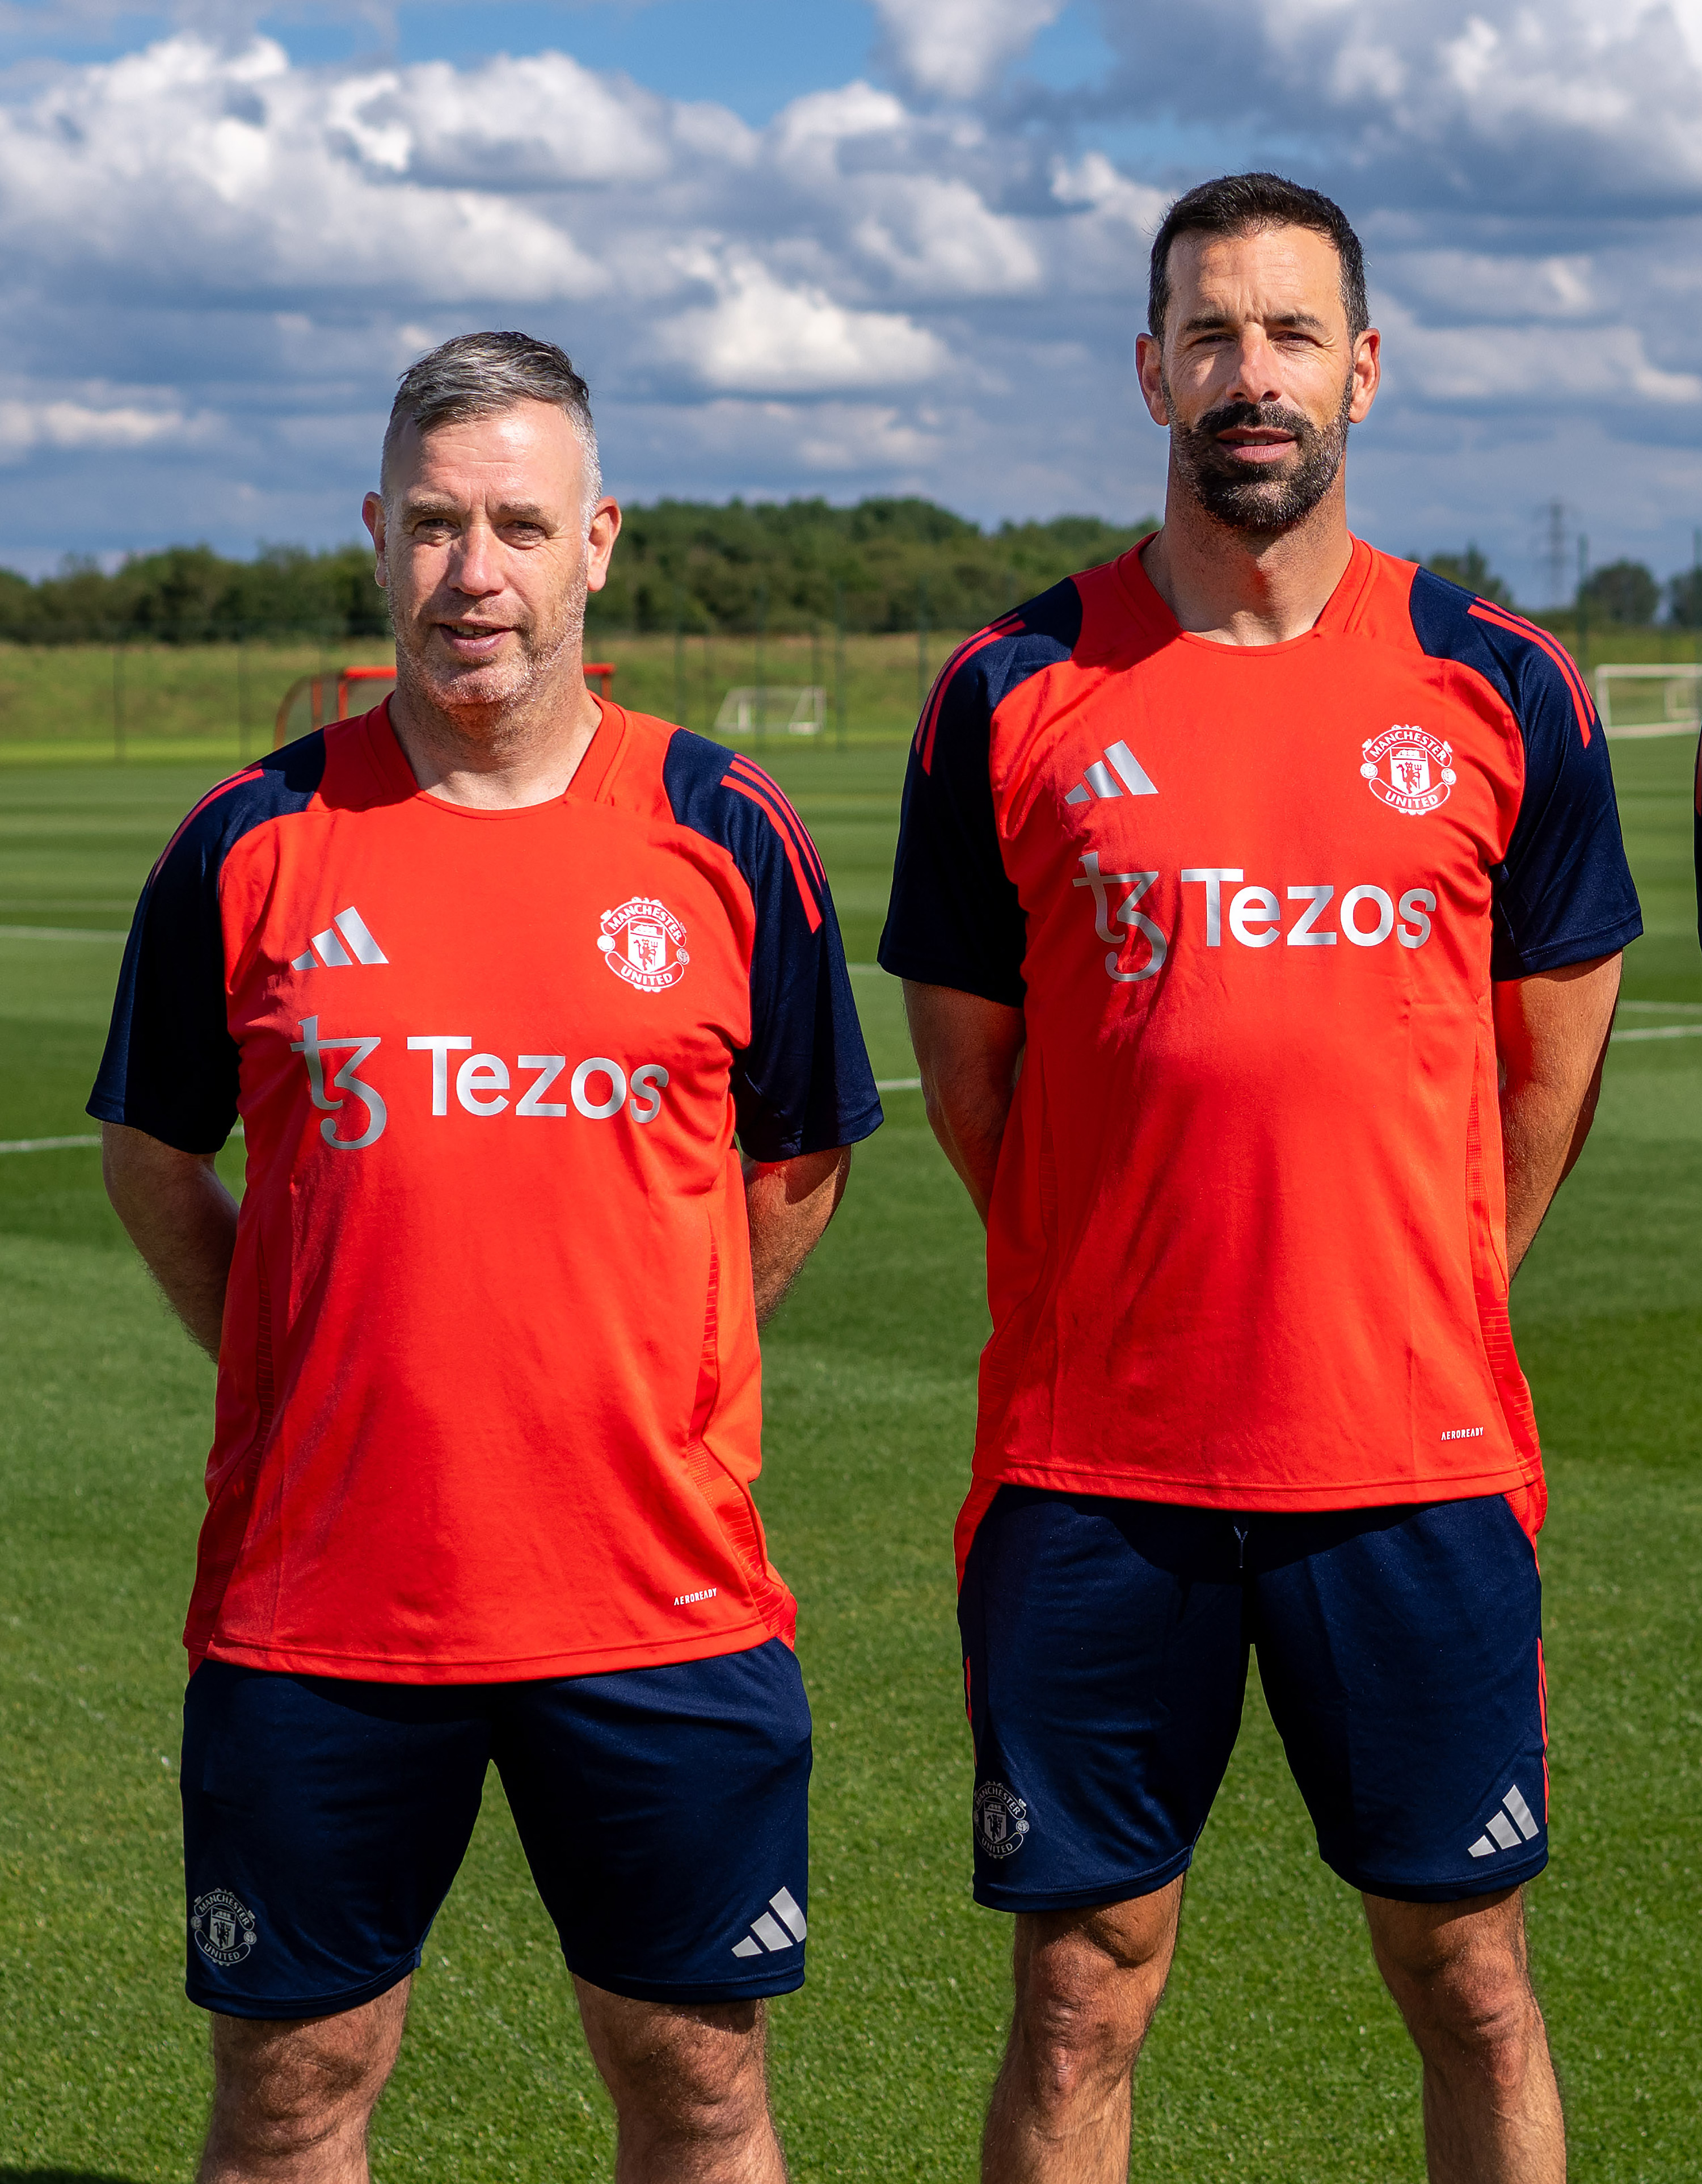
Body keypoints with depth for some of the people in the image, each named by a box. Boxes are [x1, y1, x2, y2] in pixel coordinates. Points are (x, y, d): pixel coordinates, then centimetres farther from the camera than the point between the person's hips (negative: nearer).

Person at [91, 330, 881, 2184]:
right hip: (312, 1600, 0)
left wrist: (646, 1382, 7)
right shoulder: (254, 846, 0)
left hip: (662, 1602, 0)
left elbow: (800, 1162, 12)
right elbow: (151, 1157, 13)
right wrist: (306, 1372, 7)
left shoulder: (727, 836, 1)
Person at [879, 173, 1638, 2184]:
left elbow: (1549, 1061, 12)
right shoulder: (1015, 698, 0)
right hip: (1091, 1469, 0)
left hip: (1415, 1464, 1)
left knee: (1468, 1977, 9)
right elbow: (966, 1073, 9)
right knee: (1082, 1997, 7)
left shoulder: (1499, 690, 2)